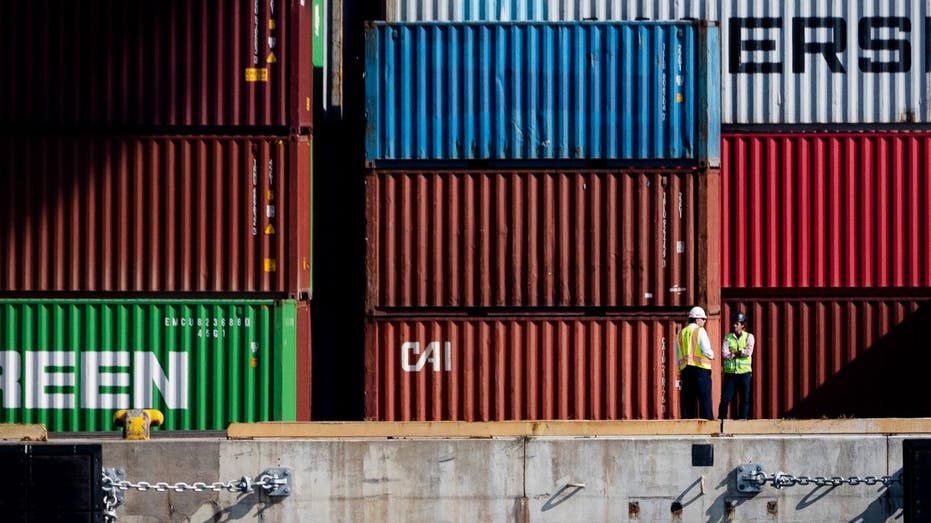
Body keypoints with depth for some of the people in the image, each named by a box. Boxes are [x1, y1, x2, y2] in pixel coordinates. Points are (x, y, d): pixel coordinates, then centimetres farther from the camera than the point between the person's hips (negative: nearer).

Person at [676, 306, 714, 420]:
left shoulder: (681, 333, 15)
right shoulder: (700, 331, -4)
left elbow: (677, 356, 16)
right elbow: (706, 350, -13)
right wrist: (712, 355, 8)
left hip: (685, 369, 6)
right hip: (701, 368, -6)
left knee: (687, 401, 6)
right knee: (705, 400, -5)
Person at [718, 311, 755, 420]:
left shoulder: (749, 337, 4)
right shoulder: (728, 337, 7)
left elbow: (748, 352, -11)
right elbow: (724, 353, -7)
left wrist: (734, 352, -6)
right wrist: (739, 354, -11)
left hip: (744, 373, -1)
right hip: (730, 373, 1)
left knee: (744, 399, 3)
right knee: (725, 399, -3)